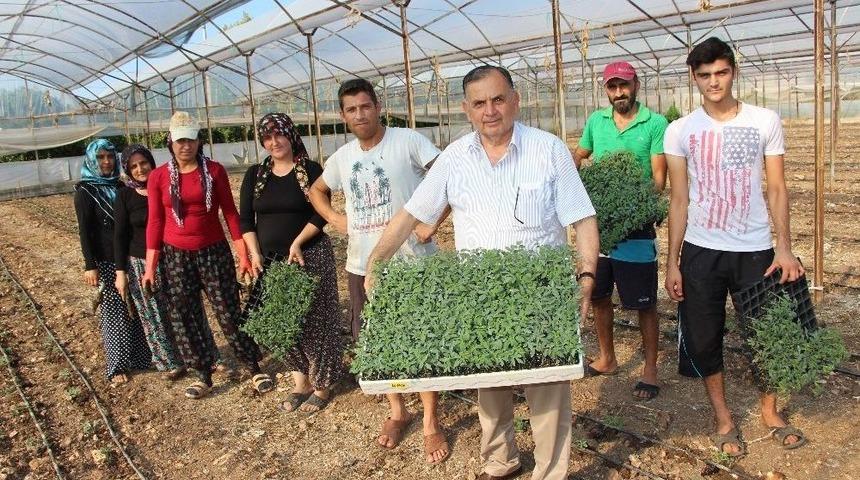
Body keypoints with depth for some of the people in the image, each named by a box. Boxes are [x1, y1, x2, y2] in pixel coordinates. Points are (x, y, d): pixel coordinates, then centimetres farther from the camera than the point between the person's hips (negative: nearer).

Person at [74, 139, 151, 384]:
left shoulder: (120, 187, 10)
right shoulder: (85, 191, -5)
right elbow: (84, 231, -9)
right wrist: (90, 265, -15)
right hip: (106, 261, -5)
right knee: (114, 310, 1)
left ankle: (142, 355, 21)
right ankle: (116, 366, 11)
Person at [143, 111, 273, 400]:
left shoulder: (214, 170, -4)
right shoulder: (158, 176, -2)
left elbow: (230, 212, -1)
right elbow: (155, 222, 1)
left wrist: (243, 255, -5)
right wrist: (150, 267, -1)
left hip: (214, 252, -1)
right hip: (175, 256, 2)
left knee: (229, 312, 2)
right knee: (183, 317, 7)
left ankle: (255, 369, 16)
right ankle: (203, 376, 22)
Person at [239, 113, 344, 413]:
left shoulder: (311, 170, -3)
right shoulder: (255, 175, 8)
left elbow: (321, 214, -8)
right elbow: (245, 218, 6)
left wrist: (297, 243, -18)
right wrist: (255, 253, -6)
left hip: (310, 256, -4)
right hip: (271, 260, 4)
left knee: (314, 320, 0)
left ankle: (322, 385, 15)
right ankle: (300, 383, 23)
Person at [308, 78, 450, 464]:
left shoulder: (408, 141, -10)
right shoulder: (341, 157, 8)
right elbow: (317, 190, 26)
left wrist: (433, 221, -20)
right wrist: (334, 219, 9)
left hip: (412, 261, -5)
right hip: (363, 265, 6)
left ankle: (431, 424, 19)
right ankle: (397, 411, 36)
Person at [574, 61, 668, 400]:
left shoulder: (655, 124, -6)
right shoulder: (595, 121, 7)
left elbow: (659, 177, -10)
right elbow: (579, 155, 22)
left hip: (636, 225, -5)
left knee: (644, 304, 4)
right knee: (598, 296, 16)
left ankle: (650, 369, 21)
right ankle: (607, 359, 35)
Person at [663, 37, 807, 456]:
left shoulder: (765, 122, -1)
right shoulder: (680, 131, -1)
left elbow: (776, 190, 1)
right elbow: (679, 200, 1)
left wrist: (784, 248, -9)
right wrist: (672, 263, -2)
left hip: (756, 248, 0)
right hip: (701, 251, 0)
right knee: (703, 338, 7)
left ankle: (769, 411, 34)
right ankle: (723, 418, 26)